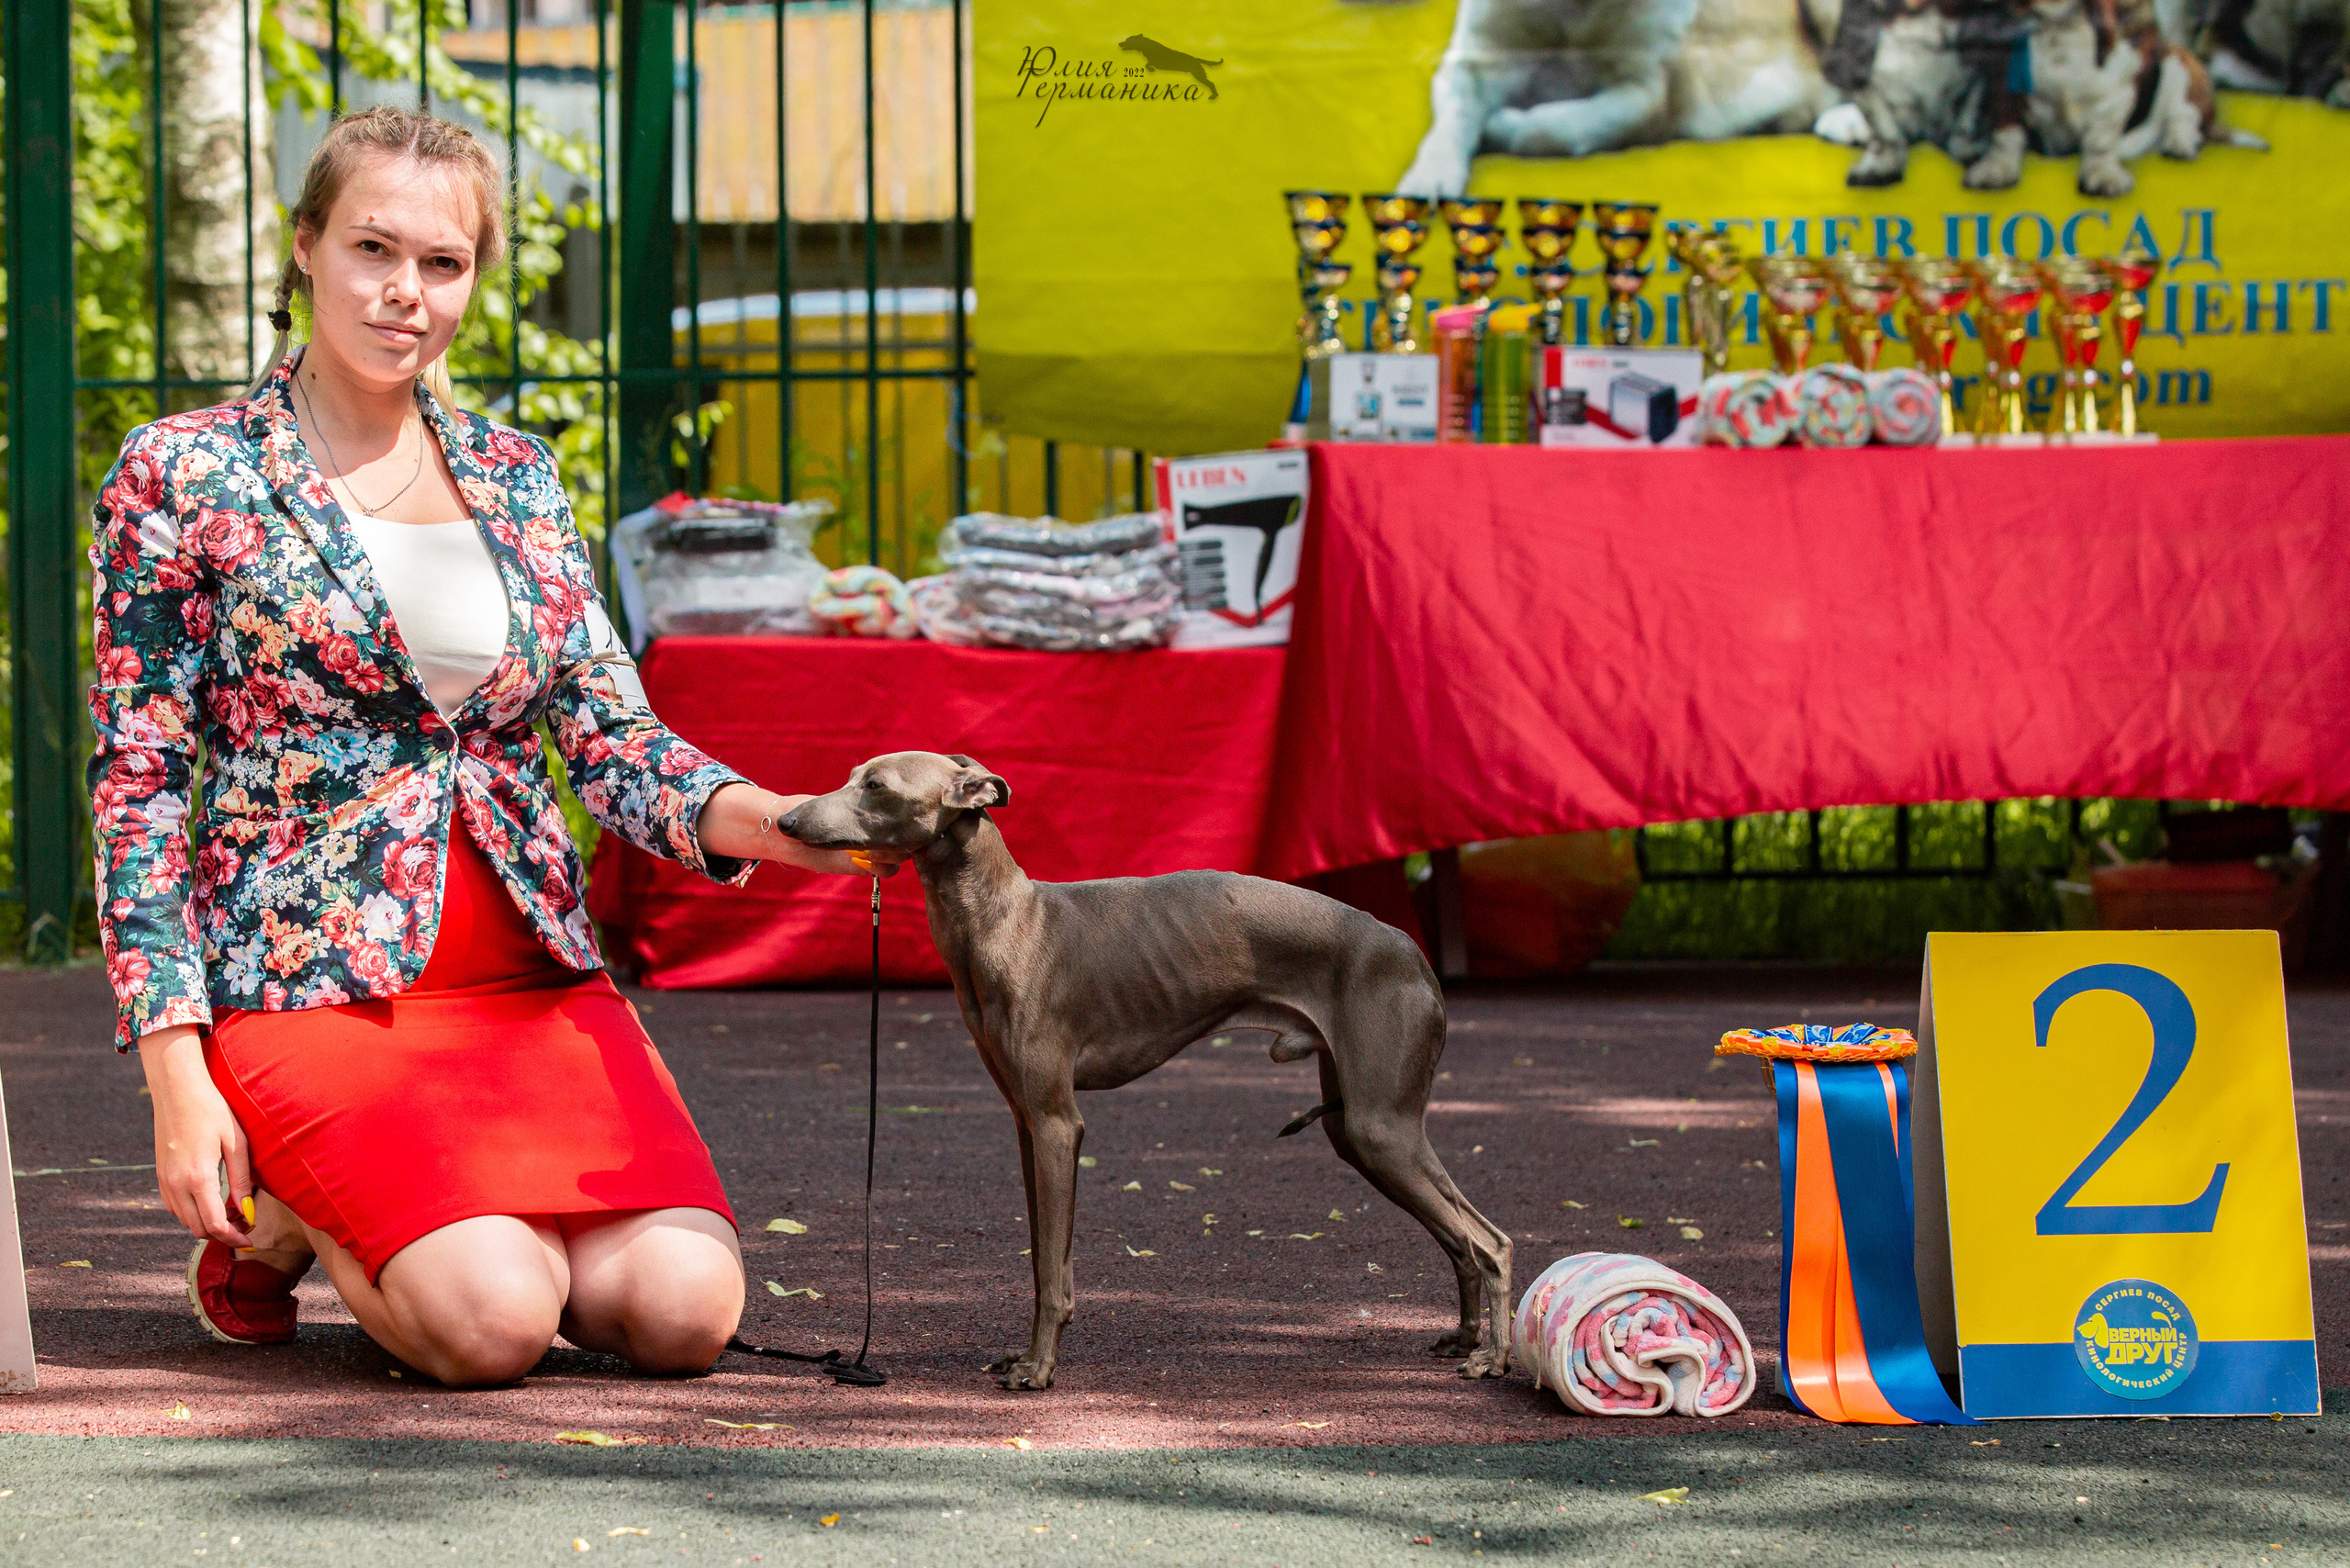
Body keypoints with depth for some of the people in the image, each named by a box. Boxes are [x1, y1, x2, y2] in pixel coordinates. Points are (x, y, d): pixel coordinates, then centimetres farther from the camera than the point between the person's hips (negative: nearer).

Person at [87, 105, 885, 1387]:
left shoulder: (516, 479, 13)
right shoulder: (183, 477, -1)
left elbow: (615, 739, 8)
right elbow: (138, 785, -3)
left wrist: (758, 819, -15)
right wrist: (176, 1076, -12)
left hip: (530, 971, 5)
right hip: (313, 979, -4)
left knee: (685, 1308, -18)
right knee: (497, 1323, -26)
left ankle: (455, 1231, 13)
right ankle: (269, 1218, 6)